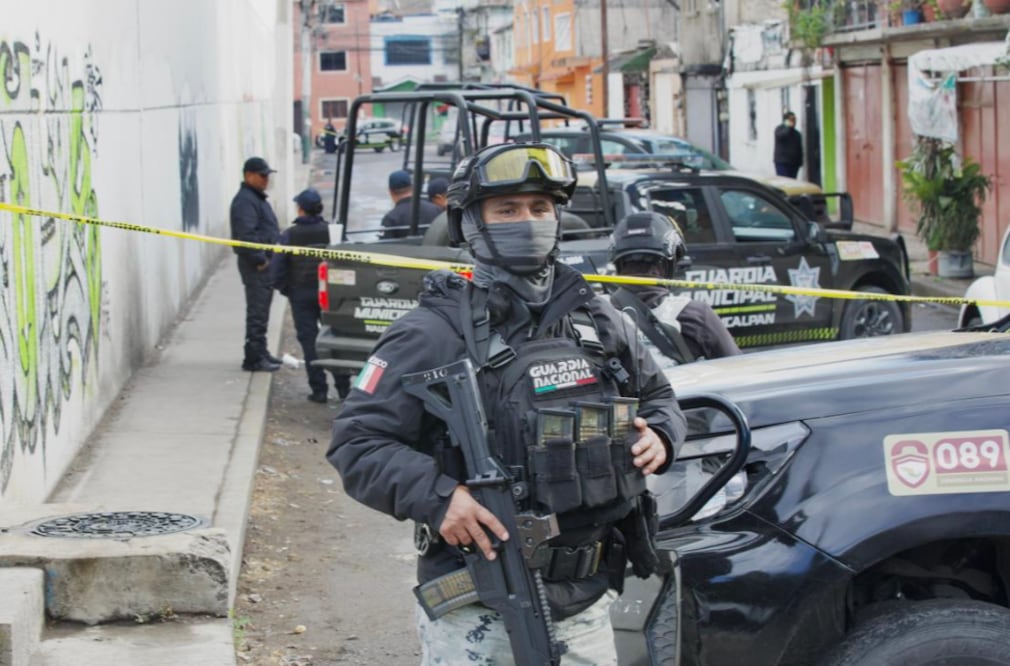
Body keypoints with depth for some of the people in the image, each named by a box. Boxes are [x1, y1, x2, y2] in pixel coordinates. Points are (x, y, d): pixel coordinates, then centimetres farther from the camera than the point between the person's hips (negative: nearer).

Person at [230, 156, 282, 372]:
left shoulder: (257, 198, 19)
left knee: (261, 311, 16)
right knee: (257, 312, -9)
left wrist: (268, 259, 19)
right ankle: (253, 358, -7)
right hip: (255, 265, -10)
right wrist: (259, 260, -21)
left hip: (264, 263, 10)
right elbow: (246, 234, -25)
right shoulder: (245, 200, -16)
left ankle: (261, 353, 24)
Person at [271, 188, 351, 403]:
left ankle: (319, 389, 1)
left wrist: (286, 289, 7)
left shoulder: (288, 235, -6)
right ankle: (343, 387, 12)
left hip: (301, 294, -1)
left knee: (309, 340, 4)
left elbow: (276, 269, -6)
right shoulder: (331, 232, -5)